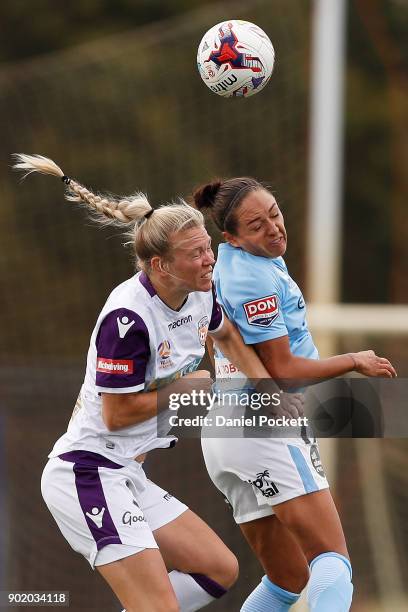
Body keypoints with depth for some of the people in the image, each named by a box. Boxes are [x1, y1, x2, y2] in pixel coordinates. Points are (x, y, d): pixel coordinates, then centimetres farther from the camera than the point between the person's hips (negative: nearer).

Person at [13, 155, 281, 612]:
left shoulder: (199, 294, 4)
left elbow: (226, 335, 29)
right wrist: (185, 388, -9)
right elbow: (116, 414, -20)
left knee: (219, 570, 13)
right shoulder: (128, 317, -23)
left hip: (126, 477, 10)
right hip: (89, 475, -10)